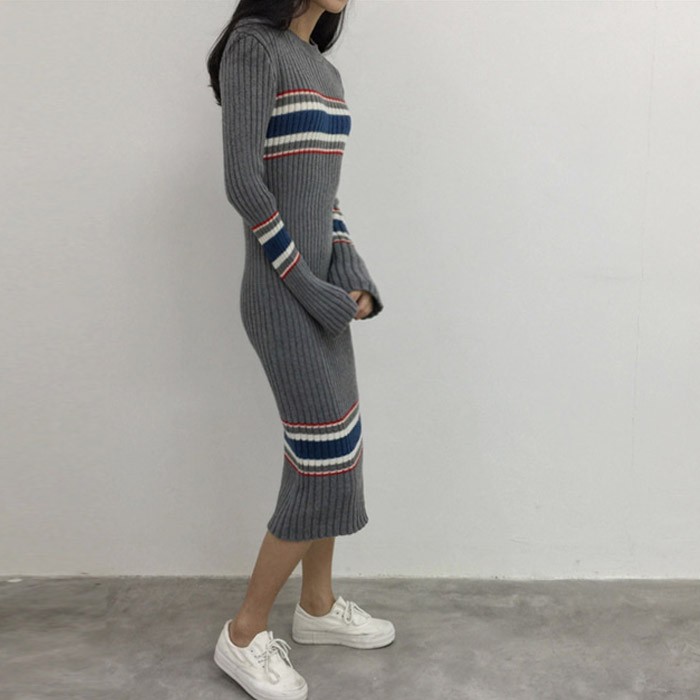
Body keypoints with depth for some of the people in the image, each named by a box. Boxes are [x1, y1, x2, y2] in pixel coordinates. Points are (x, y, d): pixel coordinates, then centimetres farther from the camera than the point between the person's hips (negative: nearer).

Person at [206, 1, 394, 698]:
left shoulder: (323, 69, 14)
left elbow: (323, 191, 14)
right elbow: (243, 182, -18)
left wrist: (351, 275, -1)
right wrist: (308, 286, -15)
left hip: (320, 289, 8)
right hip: (282, 298, -8)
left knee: (333, 454, 14)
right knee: (327, 465, -5)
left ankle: (318, 605, 31)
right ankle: (244, 634, 11)